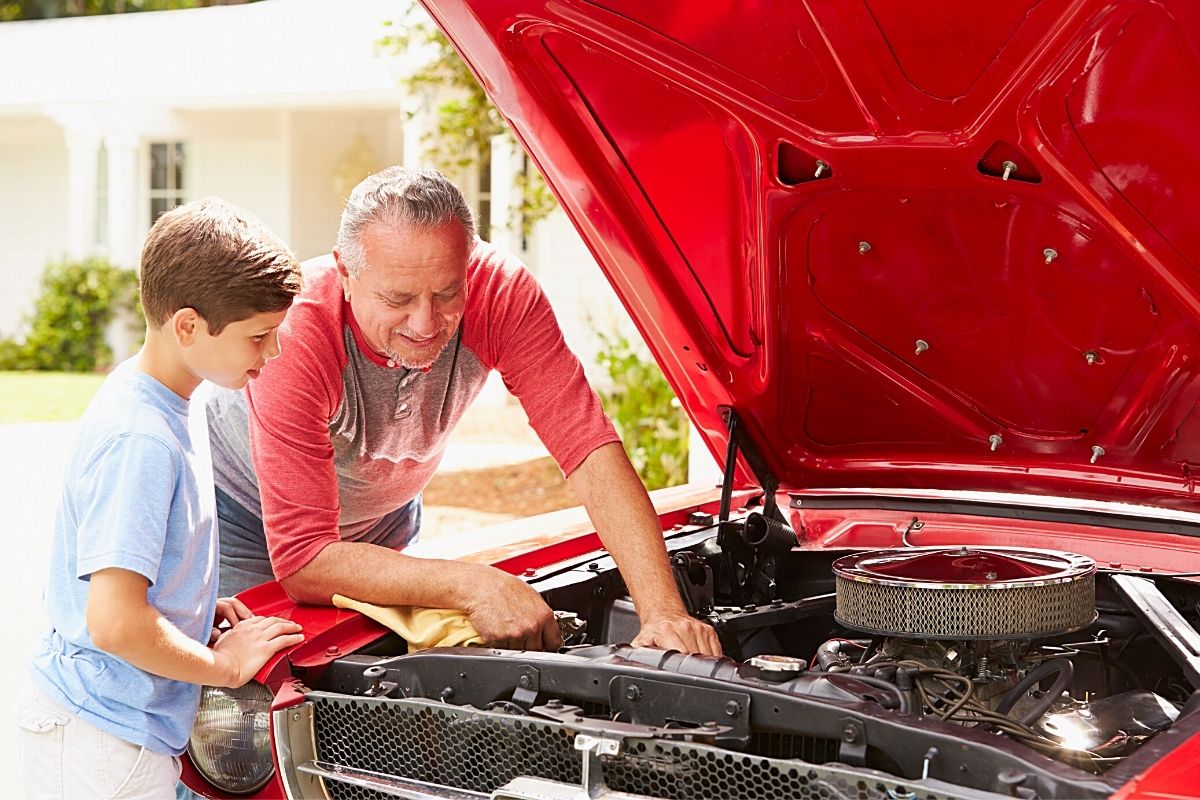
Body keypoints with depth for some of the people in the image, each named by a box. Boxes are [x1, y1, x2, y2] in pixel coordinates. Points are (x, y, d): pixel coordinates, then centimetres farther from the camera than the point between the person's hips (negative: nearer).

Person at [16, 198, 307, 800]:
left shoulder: (169, 404, 4)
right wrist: (227, 665, -15)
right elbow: (115, 623, -29)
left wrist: (199, 610, 7)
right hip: (102, 743, -9)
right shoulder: (141, 439, -25)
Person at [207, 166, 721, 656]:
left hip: (383, 514, 3)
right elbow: (303, 561, -41)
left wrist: (663, 611, -46)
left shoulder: (501, 293, -31)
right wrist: (474, 586, -50)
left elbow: (589, 448, -35)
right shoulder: (292, 340, -41)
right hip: (248, 516, -3)